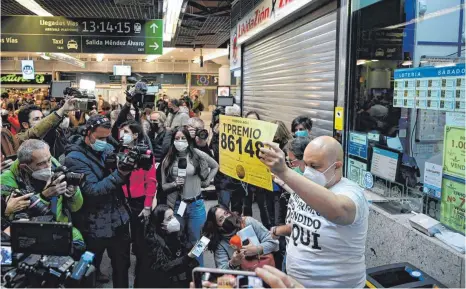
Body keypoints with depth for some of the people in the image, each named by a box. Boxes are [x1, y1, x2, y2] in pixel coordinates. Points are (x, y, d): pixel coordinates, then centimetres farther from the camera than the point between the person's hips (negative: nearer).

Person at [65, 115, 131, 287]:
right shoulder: (75, 158, -15)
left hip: (119, 218, 5)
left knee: (122, 265, 16)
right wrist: (119, 173, -33)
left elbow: (121, 181, 6)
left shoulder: (108, 148, 4)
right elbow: (92, 191, -23)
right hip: (94, 225, -5)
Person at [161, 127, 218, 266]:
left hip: (195, 205, -1)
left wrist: (206, 182, 3)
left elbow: (215, 166, 11)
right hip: (176, 205, 1)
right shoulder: (168, 160, -1)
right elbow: (163, 186, 2)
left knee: (195, 242, 10)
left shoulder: (197, 155, -5)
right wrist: (174, 184, -16)